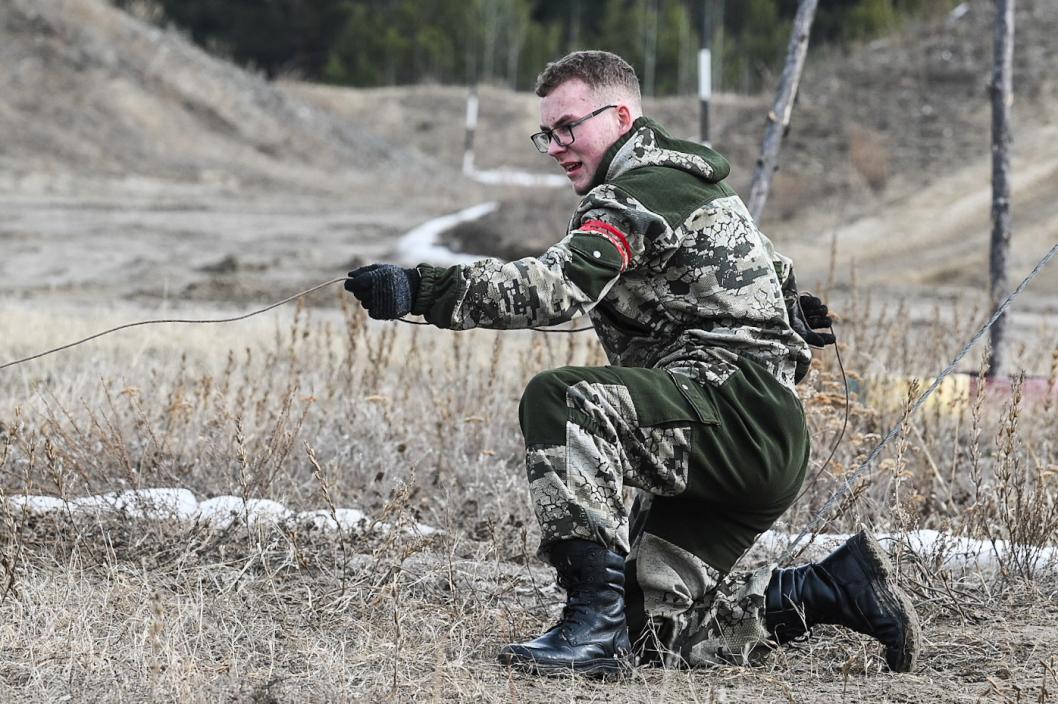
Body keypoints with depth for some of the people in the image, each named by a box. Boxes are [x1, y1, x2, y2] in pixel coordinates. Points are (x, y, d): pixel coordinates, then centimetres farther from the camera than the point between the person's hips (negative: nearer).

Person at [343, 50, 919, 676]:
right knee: (651, 628, 8)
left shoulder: (643, 189, -10)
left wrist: (422, 290, -30)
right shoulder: (686, 178, 22)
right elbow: (775, 278, 32)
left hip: (737, 409, -10)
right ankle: (835, 588, 16)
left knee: (558, 398, -29)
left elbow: (554, 287, -26)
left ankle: (597, 618, -31)